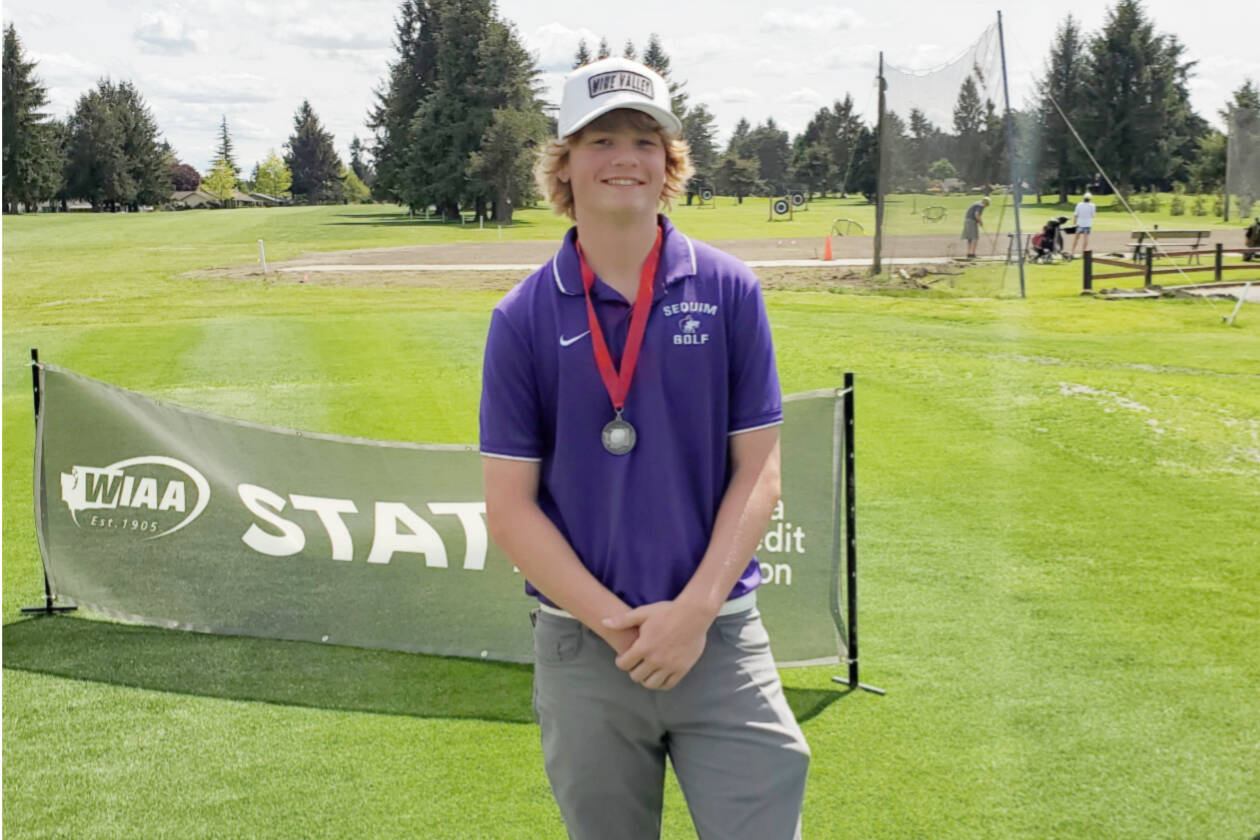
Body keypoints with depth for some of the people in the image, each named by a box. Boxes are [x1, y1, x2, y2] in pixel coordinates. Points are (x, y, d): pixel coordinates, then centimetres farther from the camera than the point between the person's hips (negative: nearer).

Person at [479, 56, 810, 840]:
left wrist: (693, 612, -11)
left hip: (719, 638, 0)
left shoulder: (729, 290, 0)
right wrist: (616, 623, -10)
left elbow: (758, 473, 0)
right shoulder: (524, 317, -1)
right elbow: (510, 506, -1)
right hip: (582, 646, 0)